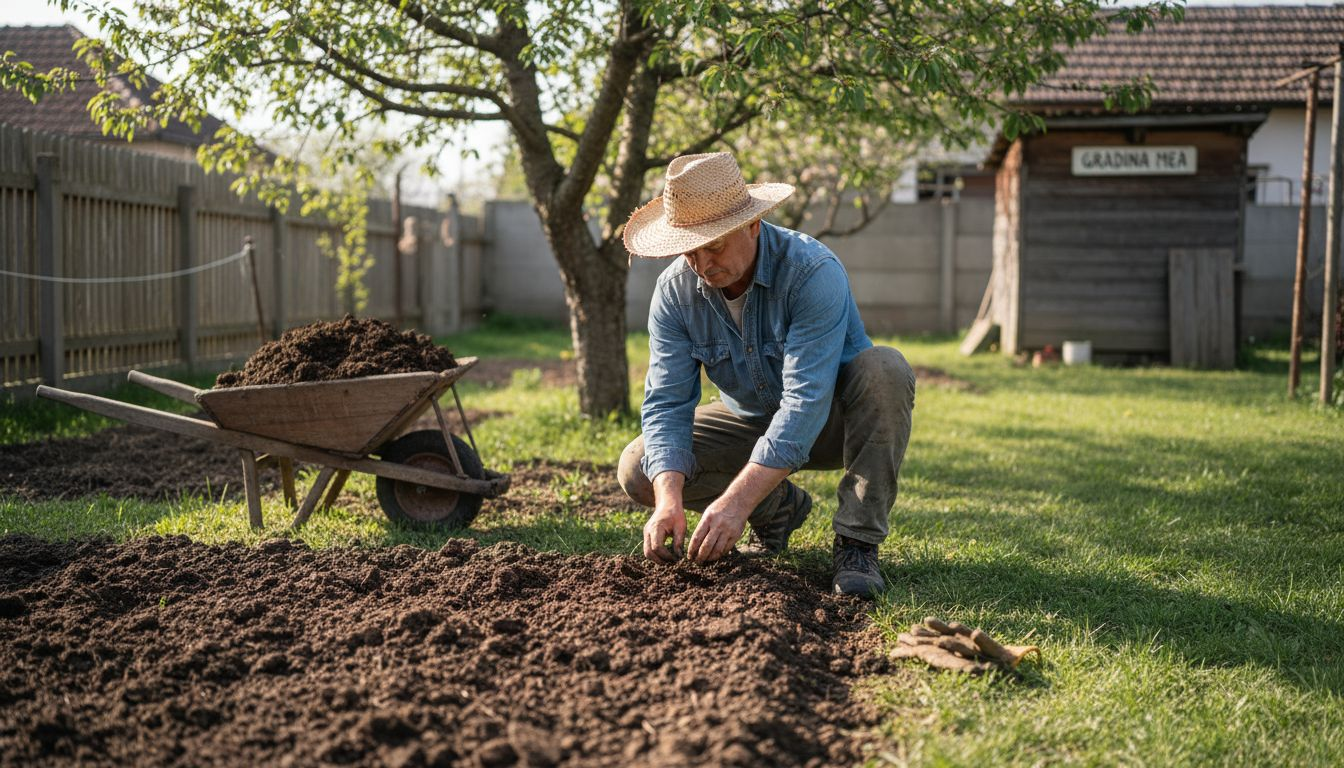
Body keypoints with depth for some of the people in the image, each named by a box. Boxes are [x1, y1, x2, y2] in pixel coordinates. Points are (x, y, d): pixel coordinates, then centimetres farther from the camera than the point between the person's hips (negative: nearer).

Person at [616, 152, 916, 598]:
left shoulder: (813, 272, -32)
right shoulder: (674, 291, -16)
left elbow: (806, 400, -39)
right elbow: (666, 404, -20)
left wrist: (736, 501, -47)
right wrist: (669, 500, -39)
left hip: (832, 418, -4)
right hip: (752, 420, 4)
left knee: (885, 369, -36)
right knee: (639, 471, -16)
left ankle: (857, 541, -25)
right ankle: (779, 508, 7)